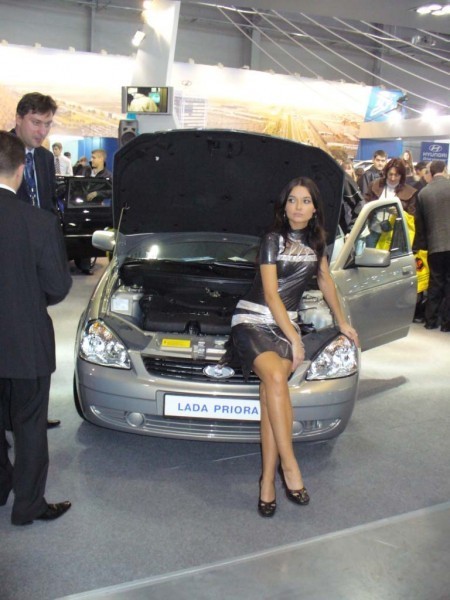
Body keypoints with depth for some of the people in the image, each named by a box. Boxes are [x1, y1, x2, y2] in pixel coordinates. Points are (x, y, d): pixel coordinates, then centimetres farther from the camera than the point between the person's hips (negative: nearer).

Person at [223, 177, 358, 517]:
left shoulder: (315, 240, 11)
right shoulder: (274, 239, -6)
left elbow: (326, 281, 25)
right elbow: (270, 295, -11)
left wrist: (343, 323, 29)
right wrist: (294, 340, -14)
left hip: (286, 323, 4)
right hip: (253, 320, -4)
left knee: (271, 393, -14)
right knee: (276, 378, -30)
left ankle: (268, 481, -11)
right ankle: (289, 464, -24)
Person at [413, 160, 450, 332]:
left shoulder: (423, 192, 3)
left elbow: (419, 222, 7)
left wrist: (420, 244, 16)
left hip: (434, 245, 3)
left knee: (435, 283, 13)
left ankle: (430, 320, 17)